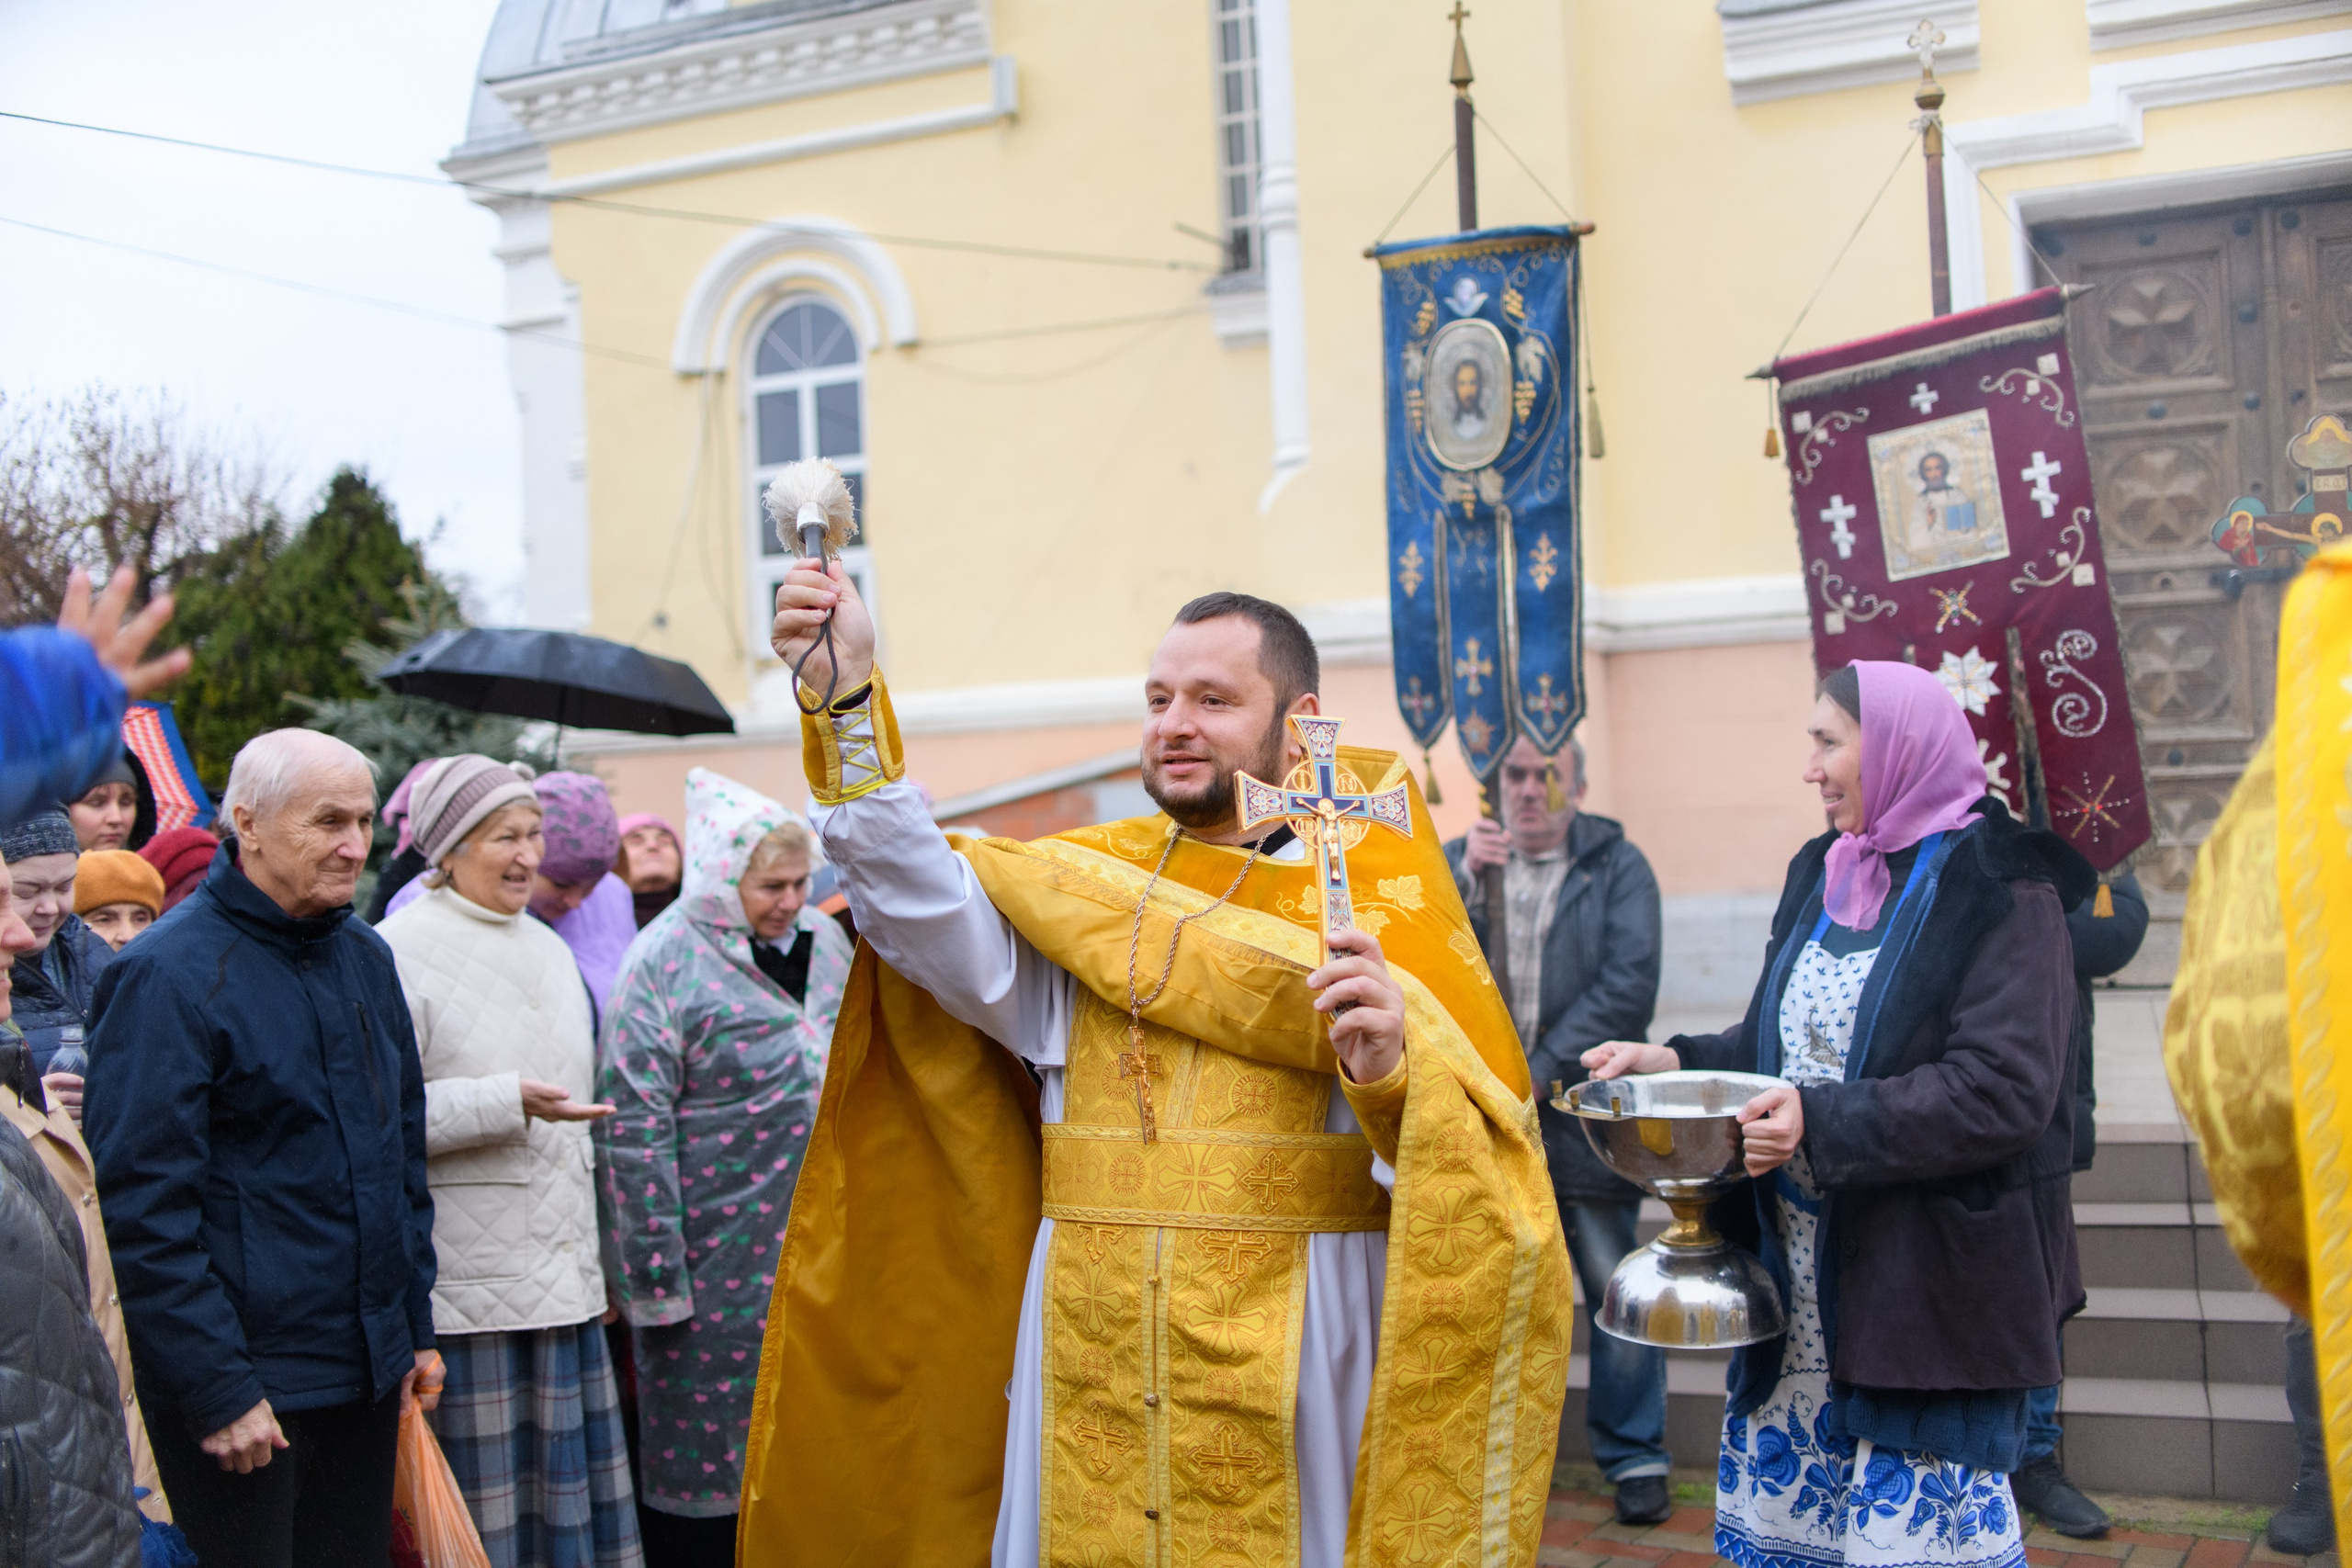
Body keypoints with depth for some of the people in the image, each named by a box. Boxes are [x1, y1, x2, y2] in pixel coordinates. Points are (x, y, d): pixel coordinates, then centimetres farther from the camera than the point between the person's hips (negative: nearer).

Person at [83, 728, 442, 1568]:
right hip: (245, 1389, -7)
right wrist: (220, 1389, -18)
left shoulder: (366, 956, 9)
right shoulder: (168, 973, -14)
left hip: (367, 1373, 7)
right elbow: (143, 1208, -17)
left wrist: (415, 1325, 14)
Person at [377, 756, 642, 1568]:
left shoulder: (547, 947, 18)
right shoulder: (400, 951, -8)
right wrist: (509, 1103, -21)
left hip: (562, 1274, 7)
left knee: (569, 1484, 8)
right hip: (463, 1280, -7)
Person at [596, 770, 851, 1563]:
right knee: (702, 1451, 3)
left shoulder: (824, 941, 9)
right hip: (716, 1268, -6)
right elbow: (634, 1128, -12)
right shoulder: (667, 961, -10)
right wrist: (656, 1275, -15)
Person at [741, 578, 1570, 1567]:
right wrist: (849, 703, -20)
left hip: (1290, 1387, -3)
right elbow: (929, 908, -11)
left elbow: (1485, 1181, -11)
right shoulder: (1079, 886, 8)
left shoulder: (1380, 901, -2)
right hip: (1092, 1374, 3)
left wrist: (1388, 1073, -31)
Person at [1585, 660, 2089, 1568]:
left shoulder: (1999, 893, -11)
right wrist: (1677, 1061, 1)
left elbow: (2005, 1090, -20)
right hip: (1799, 1279, 7)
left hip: (1926, 1281, -7)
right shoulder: (1824, 876, 13)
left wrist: (1826, 1125, -25)